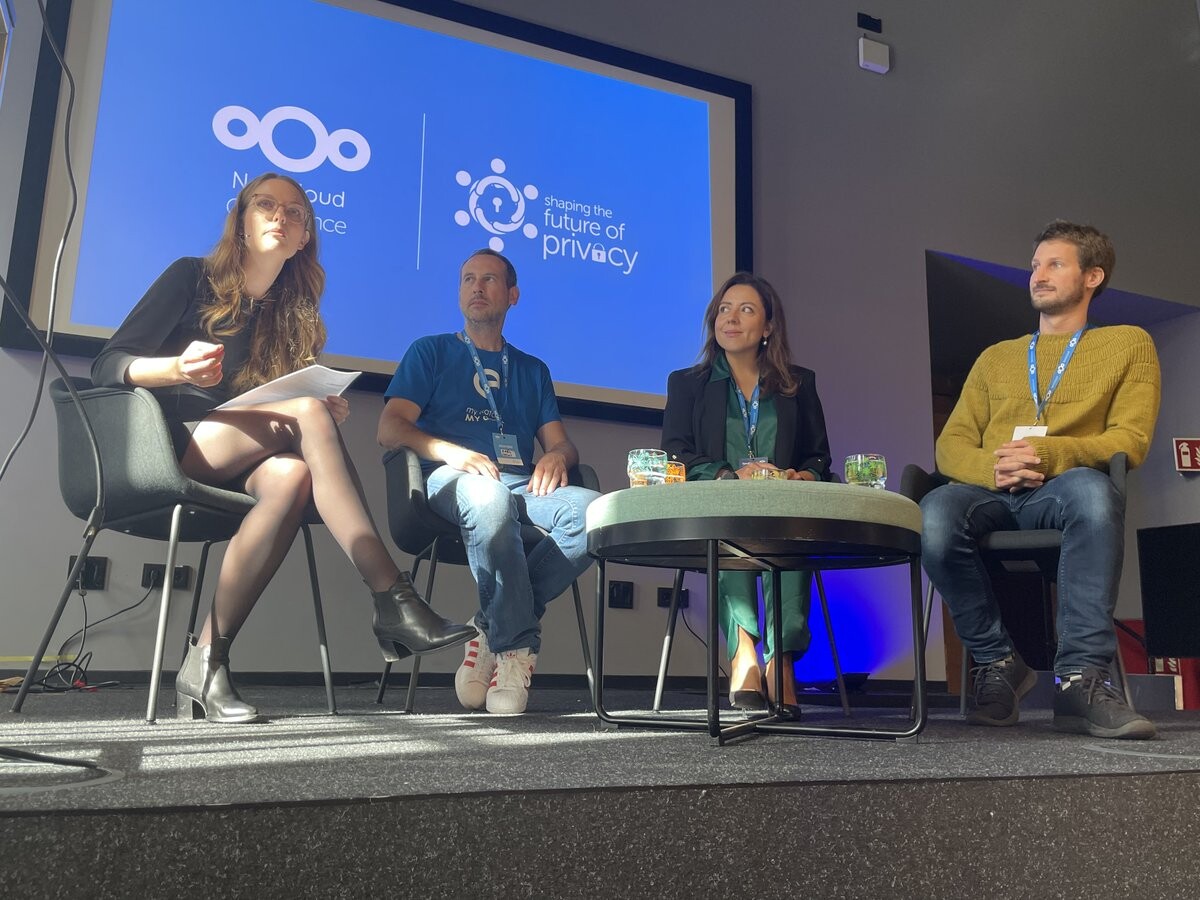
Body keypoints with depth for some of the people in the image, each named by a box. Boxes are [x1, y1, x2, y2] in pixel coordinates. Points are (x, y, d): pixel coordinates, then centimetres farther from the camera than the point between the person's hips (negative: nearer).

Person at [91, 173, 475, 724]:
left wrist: (325, 415, -8)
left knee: (291, 474, -34)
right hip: (164, 451, -4)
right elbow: (107, 365, -3)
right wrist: (179, 368, -23)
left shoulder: (291, 313, 16)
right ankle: (394, 601, -38)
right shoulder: (192, 277, 3)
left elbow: (278, 424, 14)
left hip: (228, 471, 4)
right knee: (306, 412, -30)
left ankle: (206, 663, -31)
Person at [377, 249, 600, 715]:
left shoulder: (532, 370, 30)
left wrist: (556, 455, -7)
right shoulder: (431, 352, 19)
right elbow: (390, 428, 5)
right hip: (452, 482, -3)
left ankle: (493, 629, -22)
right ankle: (516, 644, -29)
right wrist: (450, 451, -15)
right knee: (490, 498, -42)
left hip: (522, 484, 4)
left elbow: (561, 443, 19)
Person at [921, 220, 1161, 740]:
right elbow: (951, 445, 14)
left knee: (1091, 490, -40)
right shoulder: (995, 358, 25)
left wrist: (1048, 454, -17)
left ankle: (1081, 678, -36)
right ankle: (998, 663, -16)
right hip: (990, 494, 2)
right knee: (935, 513, -34)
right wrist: (991, 467, -11)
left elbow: (1130, 439, 3)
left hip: (1063, 491, -2)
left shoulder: (1128, 345, 19)